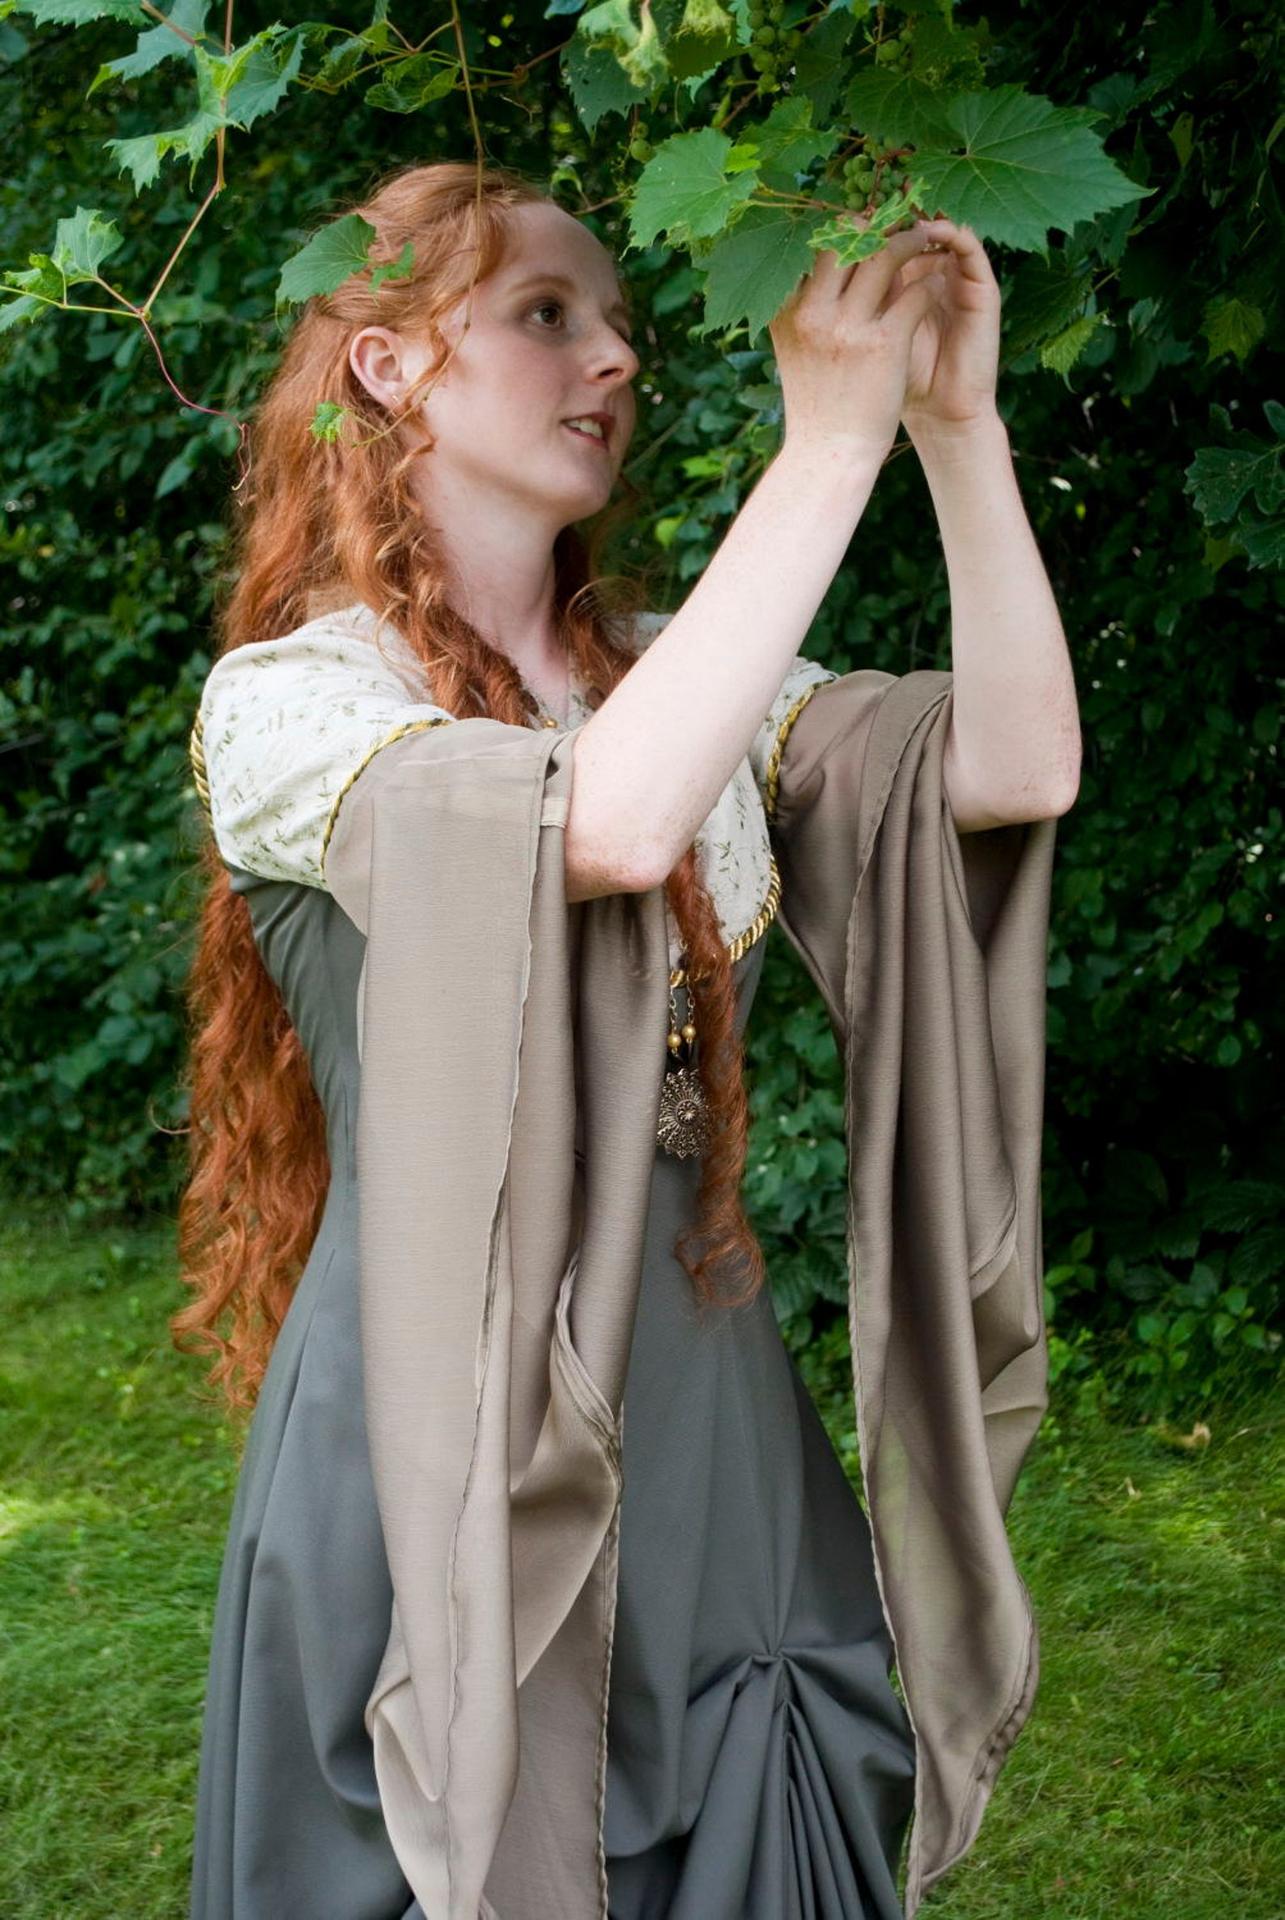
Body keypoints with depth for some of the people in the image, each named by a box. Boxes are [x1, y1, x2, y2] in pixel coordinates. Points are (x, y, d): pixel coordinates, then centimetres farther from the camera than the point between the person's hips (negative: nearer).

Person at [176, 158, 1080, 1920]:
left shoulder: (675, 669, 8)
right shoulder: (286, 699, -9)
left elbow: (1021, 769, -5)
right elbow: (607, 820, -28)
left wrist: (961, 427, -12)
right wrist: (834, 441, -23)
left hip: (715, 1411, 6)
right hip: (445, 1426, -5)